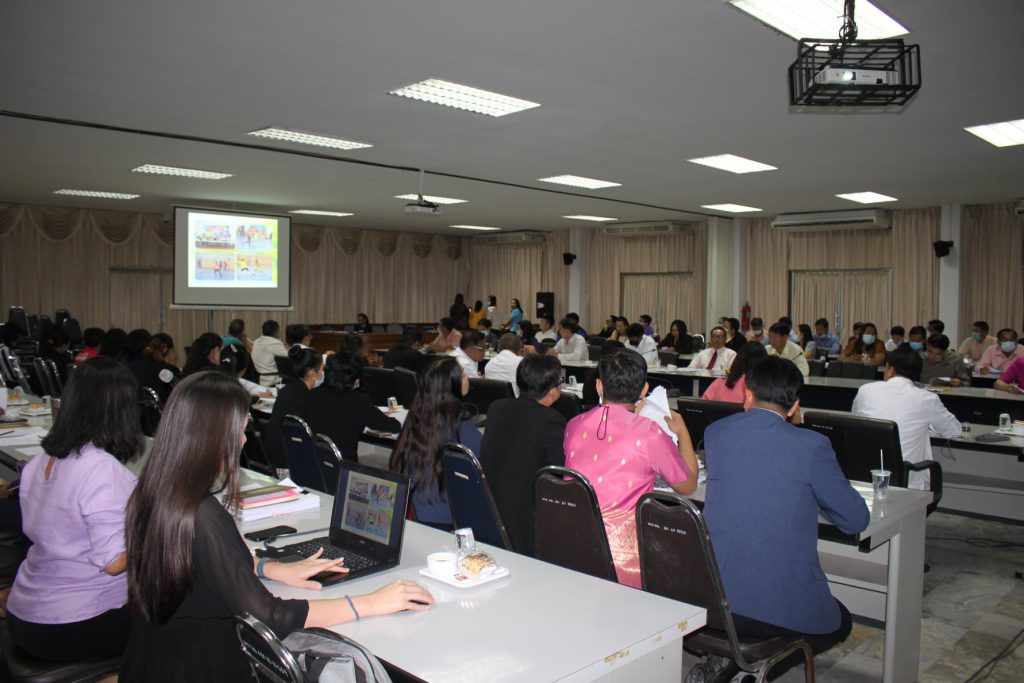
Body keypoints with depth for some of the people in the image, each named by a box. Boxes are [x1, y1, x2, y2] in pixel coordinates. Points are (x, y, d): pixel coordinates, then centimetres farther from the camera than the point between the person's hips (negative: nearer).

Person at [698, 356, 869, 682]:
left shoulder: (715, 432, 2)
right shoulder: (811, 445, -10)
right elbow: (857, 520, 1)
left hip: (711, 596, 5)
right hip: (782, 604, -5)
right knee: (840, 623, 28)